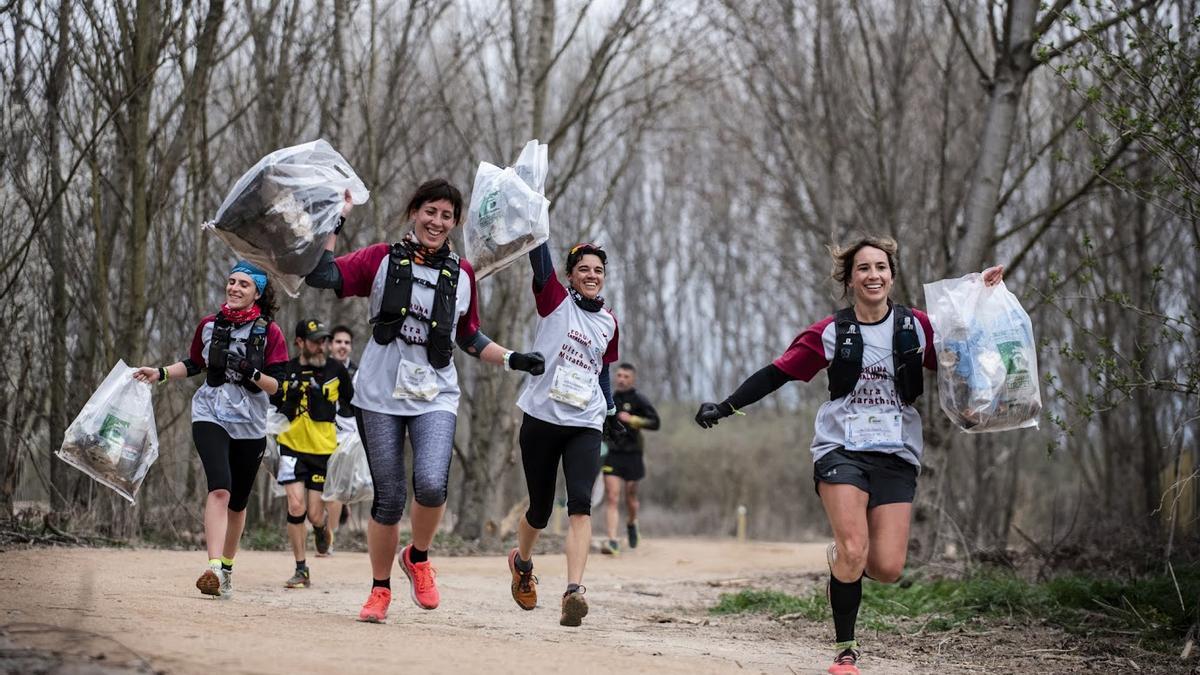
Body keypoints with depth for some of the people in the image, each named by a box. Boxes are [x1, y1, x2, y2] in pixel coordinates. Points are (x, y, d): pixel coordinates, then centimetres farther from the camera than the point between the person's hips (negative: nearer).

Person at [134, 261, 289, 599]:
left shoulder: (270, 333, -1)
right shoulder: (209, 325, 6)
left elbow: (277, 385, -6)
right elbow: (193, 365, 21)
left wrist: (252, 374, -23)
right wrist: (160, 373, 8)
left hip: (250, 425, 1)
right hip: (210, 416, -1)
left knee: (237, 502, 11)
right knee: (220, 488, -22)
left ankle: (227, 568, 31)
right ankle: (213, 568, -33)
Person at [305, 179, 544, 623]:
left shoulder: (462, 274, 9)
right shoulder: (382, 259, 2)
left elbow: (469, 337, 20)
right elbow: (320, 277, -9)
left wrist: (511, 359, 10)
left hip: (435, 398, 1)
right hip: (380, 395, -1)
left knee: (431, 484, -22)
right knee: (389, 497, 0)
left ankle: (418, 558, 8)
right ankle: (380, 590, 21)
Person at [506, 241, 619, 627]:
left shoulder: (609, 322, 13)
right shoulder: (555, 300, 2)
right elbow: (539, 256, -10)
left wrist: (609, 412, 18)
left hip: (585, 425, 2)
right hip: (542, 418, -2)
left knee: (580, 502, -19)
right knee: (540, 509, 8)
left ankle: (574, 591, -31)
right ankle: (522, 562, 41)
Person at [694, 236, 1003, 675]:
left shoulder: (917, 327, 3)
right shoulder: (831, 334, 1)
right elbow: (777, 374, 4)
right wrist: (724, 408, 1)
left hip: (896, 455, 2)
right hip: (842, 450, -2)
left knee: (887, 569, -8)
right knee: (853, 552, -17)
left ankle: (842, 557, 29)